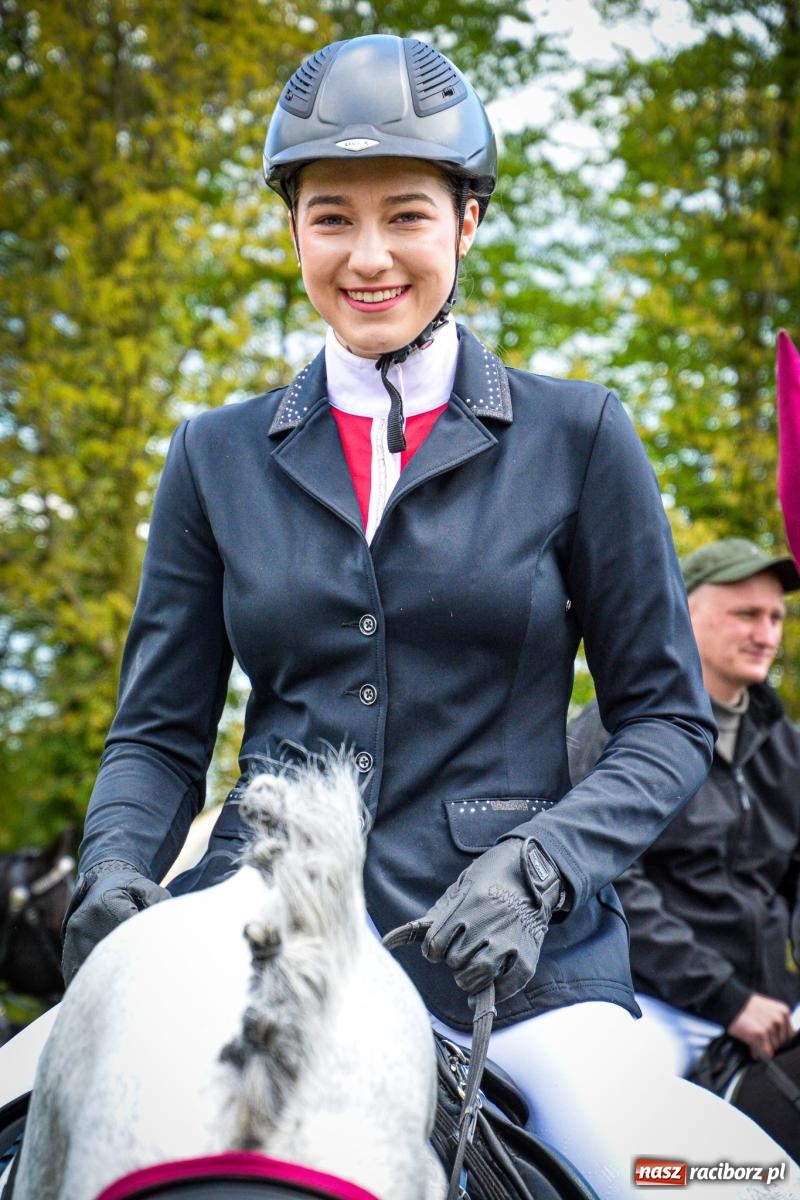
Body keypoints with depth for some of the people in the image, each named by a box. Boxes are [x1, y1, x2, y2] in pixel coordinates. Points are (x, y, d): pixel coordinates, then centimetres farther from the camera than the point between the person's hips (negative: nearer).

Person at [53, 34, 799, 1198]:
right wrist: (115, 869, -6)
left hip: (514, 946, -1)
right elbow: (160, 730, 14)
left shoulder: (577, 435, 5)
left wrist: (540, 865, -11)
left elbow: (669, 718, 5)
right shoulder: (218, 455, 12)